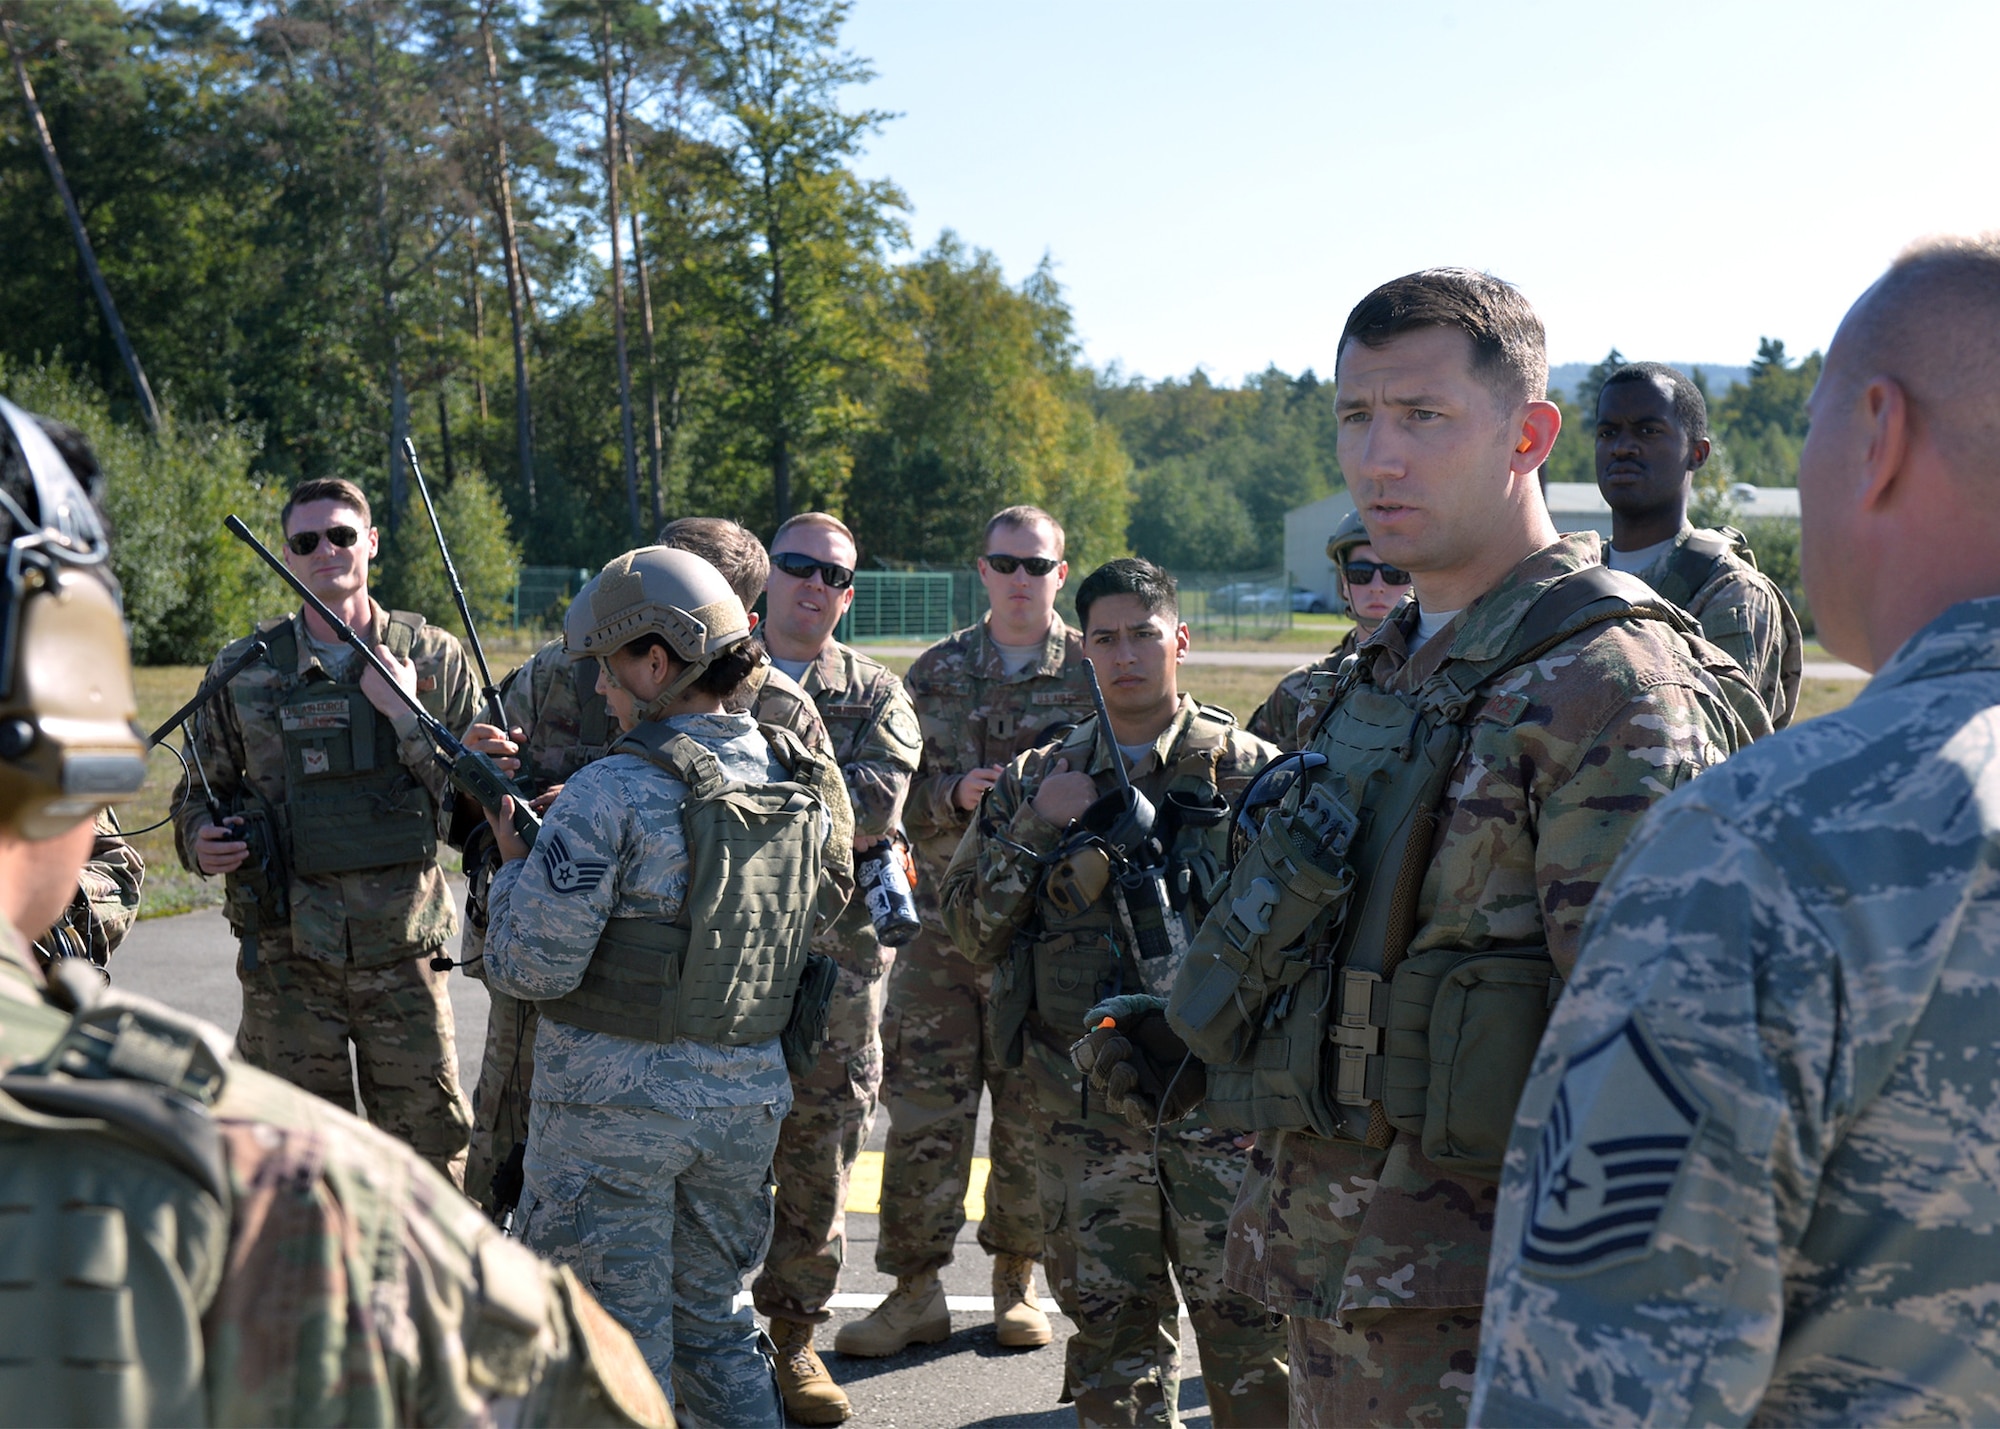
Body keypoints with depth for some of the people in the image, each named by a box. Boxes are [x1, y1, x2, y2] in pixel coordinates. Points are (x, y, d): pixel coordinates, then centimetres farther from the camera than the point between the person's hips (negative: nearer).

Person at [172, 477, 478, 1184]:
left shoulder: (433, 657, 4)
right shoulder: (243, 670, 5)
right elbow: (202, 790, 14)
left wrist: (407, 717, -10)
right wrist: (202, 841, -7)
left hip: (403, 945, 0)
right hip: (288, 951, 0)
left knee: (430, 1136, 5)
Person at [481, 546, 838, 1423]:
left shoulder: (611, 796, -18)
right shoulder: (799, 785, 3)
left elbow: (531, 967, -18)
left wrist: (513, 865, 2)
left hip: (614, 1102, -6)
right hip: (746, 1097, 6)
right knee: (712, 1322, 20)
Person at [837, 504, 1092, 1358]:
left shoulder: (1092, 671, 4)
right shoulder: (936, 673, 10)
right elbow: (901, 798, 7)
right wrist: (955, 794, -12)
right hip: (945, 921, 1)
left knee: (1034, 1112, 6)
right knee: (923, 1111, 1)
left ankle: (1016, 1279, 21)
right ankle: (915, 1291, 9)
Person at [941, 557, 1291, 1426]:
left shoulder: (1249, 770, 2)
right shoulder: (1039, 782, 10)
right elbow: (971, 930, 5)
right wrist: (1035, 828, -8)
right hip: (1085, 1105, 3)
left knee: (1247, 1320, -2)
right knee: (1111, 1324, 10)